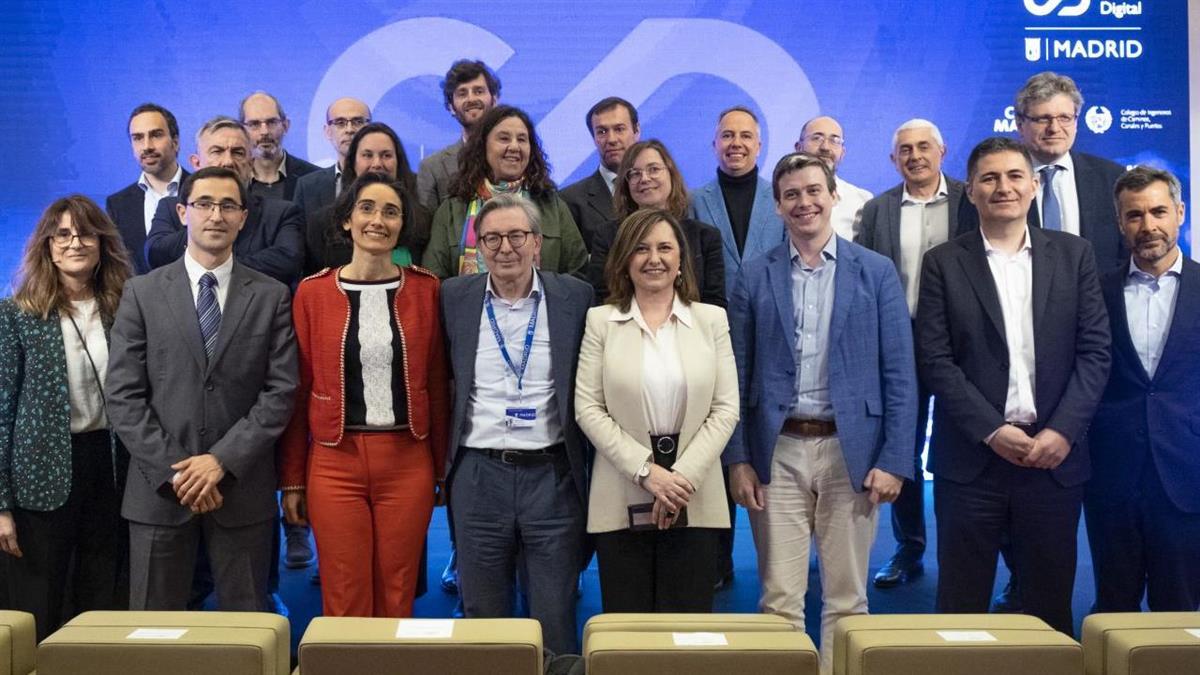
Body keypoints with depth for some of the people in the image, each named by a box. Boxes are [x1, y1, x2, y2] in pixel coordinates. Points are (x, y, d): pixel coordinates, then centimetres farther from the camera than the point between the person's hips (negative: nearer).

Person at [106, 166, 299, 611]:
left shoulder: (271, 297, 5)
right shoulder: (142, 293, 5)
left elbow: (280, 391, -2)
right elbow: (123, 395, -1)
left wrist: (222, 461, -12)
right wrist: (173, 470, -10)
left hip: (242, 489, 0)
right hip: (158, 489, 0)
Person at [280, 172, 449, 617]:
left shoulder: (425, 290, 3)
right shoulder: (313, 292, 2)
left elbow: (437, 384, 6)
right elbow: (298, 390, 4)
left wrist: (444, 469, 6)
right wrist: (291, 480, 4)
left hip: (407, 462, 1)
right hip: (334, 462, 0)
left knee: (396, 601, 9)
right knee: (344, 602, 5)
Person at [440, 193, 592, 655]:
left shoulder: (575, 297, 0)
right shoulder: (454, 298, 3)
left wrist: (586, 467, 1)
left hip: (553, 474, -1)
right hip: (478, 475, 1)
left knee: (556, 622, 8)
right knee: (483, 619, 13)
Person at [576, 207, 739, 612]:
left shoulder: (712, 320, 7)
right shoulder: (601, 321, 4)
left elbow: (726, 409, 2)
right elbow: (587, 408, -2)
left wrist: (684, 476, -9)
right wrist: (645, 471, -11)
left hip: (695, 501, 1)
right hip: (622, 501, -1)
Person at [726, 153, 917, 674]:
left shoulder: (876, 272, 3)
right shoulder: (755, 277, 5)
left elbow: (899, 374, 1)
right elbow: (738, 376, 5)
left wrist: (894, 460, -6)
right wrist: (737, 459, -1)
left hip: (850, 450, 0)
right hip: (777, 452, 0)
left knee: (846, 599, 8)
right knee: (780, 599, 5)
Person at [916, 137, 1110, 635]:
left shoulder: (1073, 255, 8)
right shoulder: (943, 263, 2)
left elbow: (1095, 351, 3)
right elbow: (935, 360, -4)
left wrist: (1062, 432, -8)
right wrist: (993, 432, -12)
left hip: (1055, 455, 2)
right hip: (972, 458, -1)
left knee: (1050, 603, 10)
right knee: (961, 605, 5)